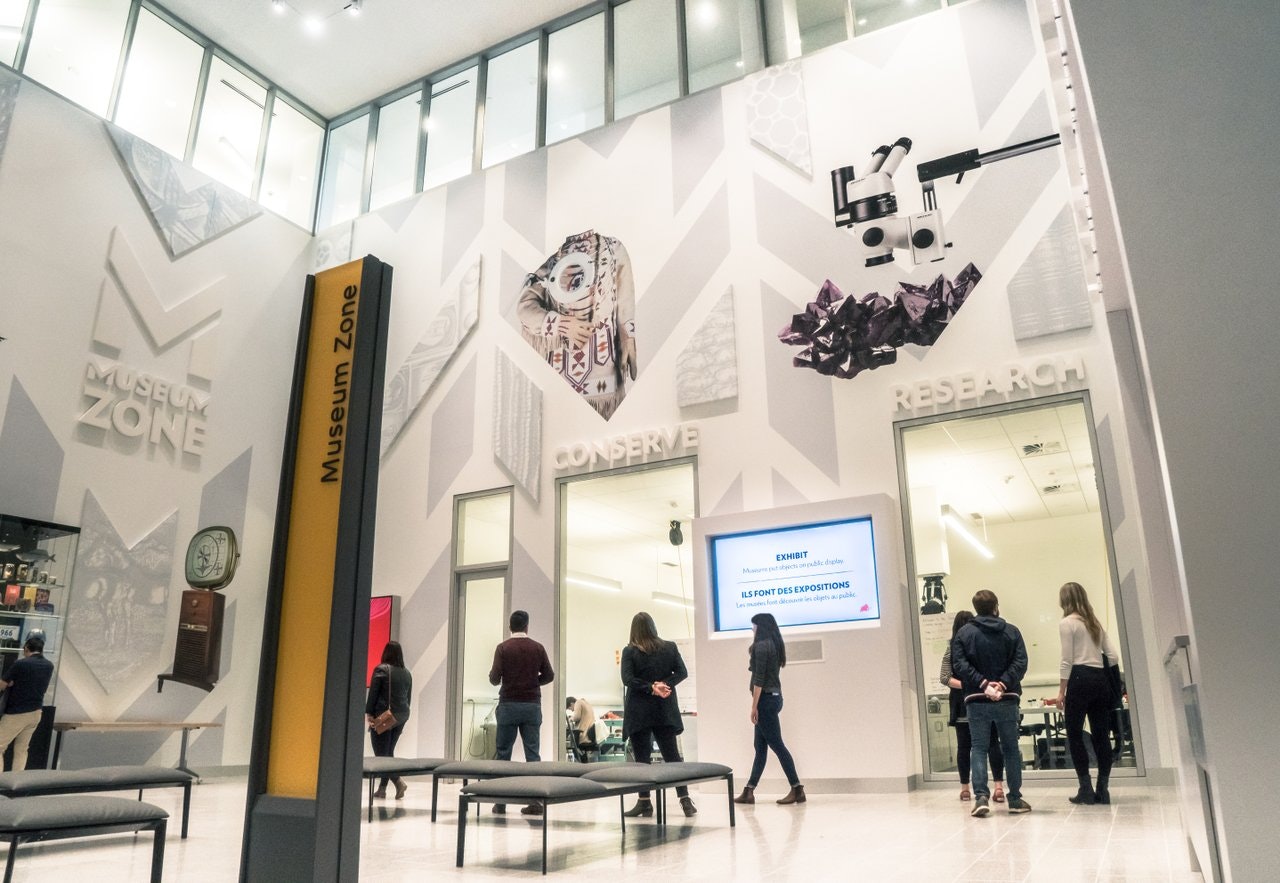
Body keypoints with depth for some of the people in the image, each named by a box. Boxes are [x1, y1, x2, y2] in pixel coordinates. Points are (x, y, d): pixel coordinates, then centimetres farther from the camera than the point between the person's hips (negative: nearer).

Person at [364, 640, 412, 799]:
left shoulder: (381, 670, -8)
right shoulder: (407, 673, 9)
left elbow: (373, 693, -10)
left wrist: (368, 713, -5)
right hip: (401, 717, 6)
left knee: (381, 753, -1)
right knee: (388, 752, 14)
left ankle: (399, 782, -17)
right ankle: (382, 788, 15)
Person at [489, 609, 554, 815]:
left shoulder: (503, 648, -4)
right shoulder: (538, 648, 2)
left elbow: (494, 678, -8)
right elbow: (549, 676, 5)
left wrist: (498, 679, 14)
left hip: (509, 704, -1)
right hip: (532, 705, 1)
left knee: (503, 753, 7)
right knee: (532, 753, 3)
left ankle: (501, 801, 9)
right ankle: (535, 801, 0)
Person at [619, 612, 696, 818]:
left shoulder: (629, 651, -6)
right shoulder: (670, 647, 4)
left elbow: (627, 679, -14)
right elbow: (682, 672, 0)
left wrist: (651, 688, -14)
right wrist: (664, 684, -10)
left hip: (639, 712, -3)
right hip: (665, 710, 3)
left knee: (642, 758, 3)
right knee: (672, 755, 9)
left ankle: (644, 802, 4)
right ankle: (685, 800, 4)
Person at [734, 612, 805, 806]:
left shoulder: (761, 646, -13)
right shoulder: (774, 645, 15)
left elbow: (759, 678, -18)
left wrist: (754, 706, -17)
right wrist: (752, 655, 14)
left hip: (766, 699, -10)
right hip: (774, 697, 10)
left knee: (776, 745, -5)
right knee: (760, 746, 10)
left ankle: (797, 790, -3)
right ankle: (748, 791, 15)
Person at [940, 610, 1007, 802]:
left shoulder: (951, 649, -1)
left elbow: (944, 677, -7)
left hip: (962, 703, 0)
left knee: (964, 746, 7)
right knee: (993, 743, 5)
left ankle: (965, 788, 13)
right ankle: (999, 786, -2)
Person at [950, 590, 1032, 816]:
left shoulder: (964, 633, 1)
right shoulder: (1011, 631, 4)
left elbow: (959, 665, -10)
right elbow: (1020, 662, -8)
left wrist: (984, 684, -14)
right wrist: (1003, 684, -14)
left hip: (976, 701, -1)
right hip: (1007, 699, 1)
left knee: (978, 748, 3)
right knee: (1011, 748, 12)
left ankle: (981, 797, -8)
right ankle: (1015, 799, 17)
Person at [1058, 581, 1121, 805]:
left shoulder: (1067, 623, -3)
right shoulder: (1096, 623, 17)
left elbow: (1067, 660, -8)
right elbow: (1113, 657, 11)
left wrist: (1061, 690, -5)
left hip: (1080, 679, -7)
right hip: (1101, 679, 7)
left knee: (1075, 735, 1)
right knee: (1101, 735, 7)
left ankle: (1086, 790, -1)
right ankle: (1102, 790, 8)